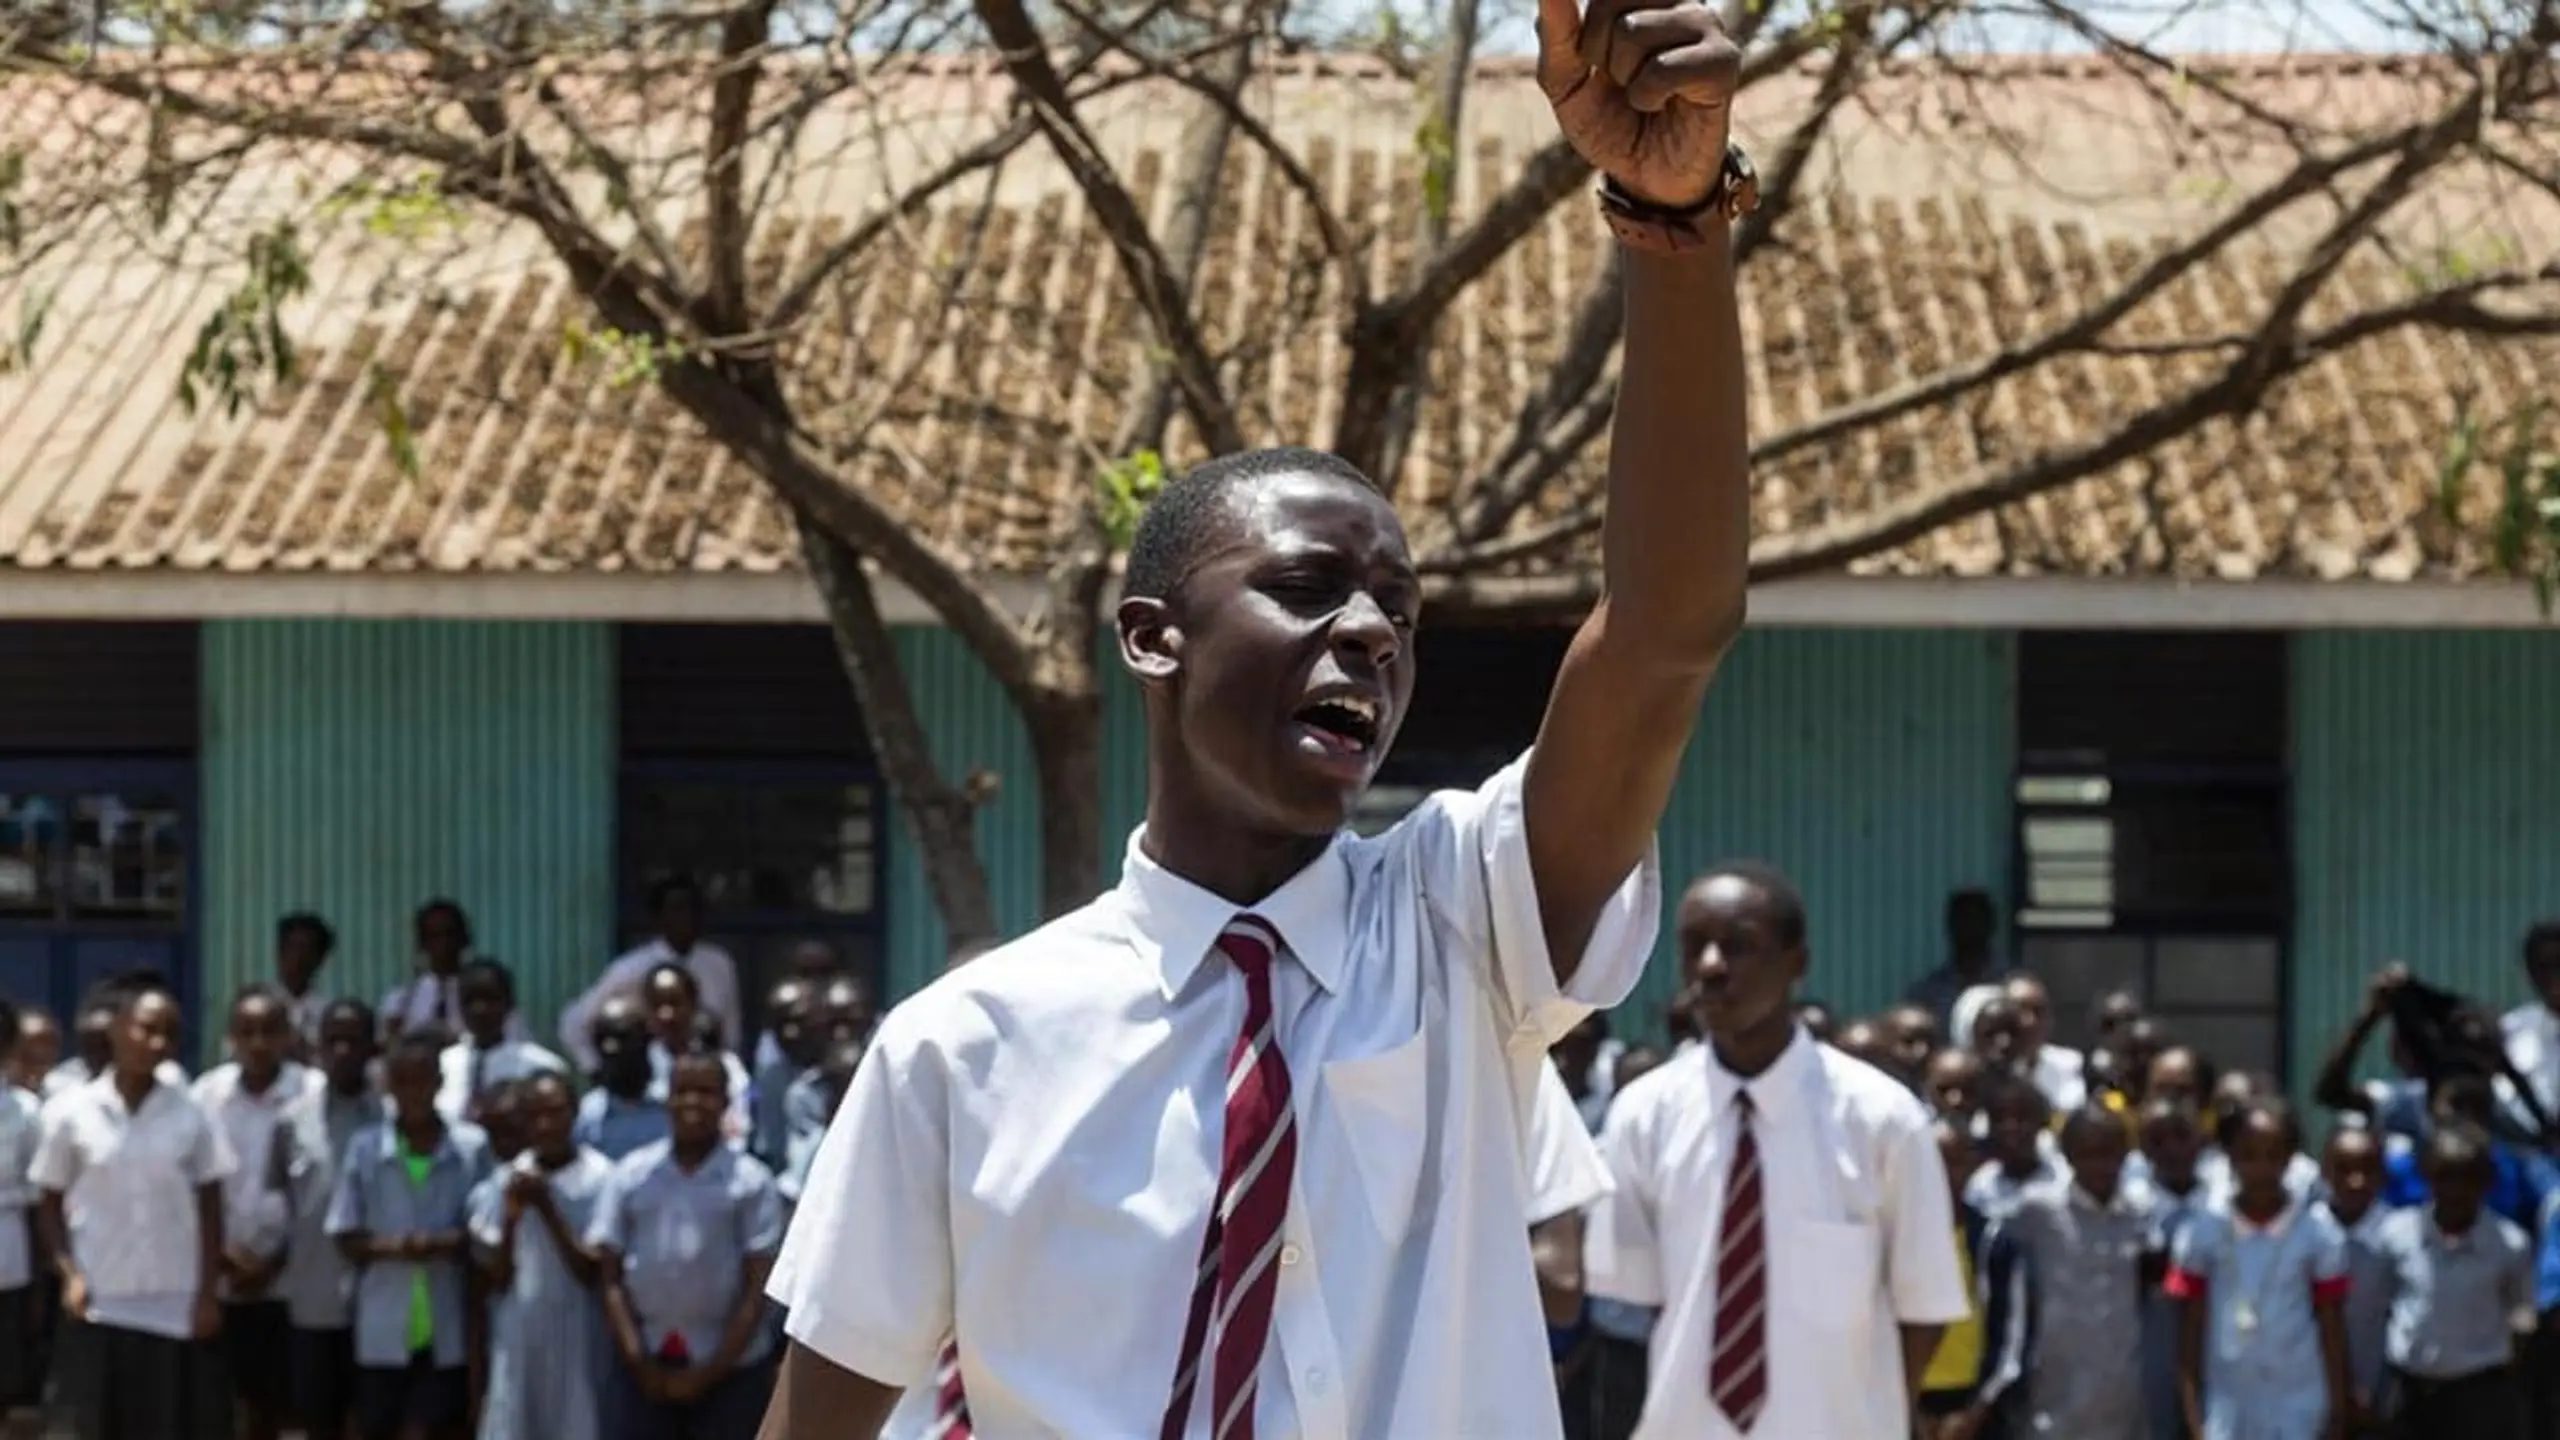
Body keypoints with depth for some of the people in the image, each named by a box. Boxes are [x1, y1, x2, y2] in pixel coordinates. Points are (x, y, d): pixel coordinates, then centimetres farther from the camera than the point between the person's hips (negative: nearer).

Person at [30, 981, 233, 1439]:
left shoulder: (191, 1116, 0)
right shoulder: (71, 1112, -3)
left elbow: (210, 1208, 5)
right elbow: (51, 1205, 4)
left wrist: (209, 1293, -1)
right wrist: (70, 1276, -9)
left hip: (175, 1307, 1)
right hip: (99, 1306, -1)